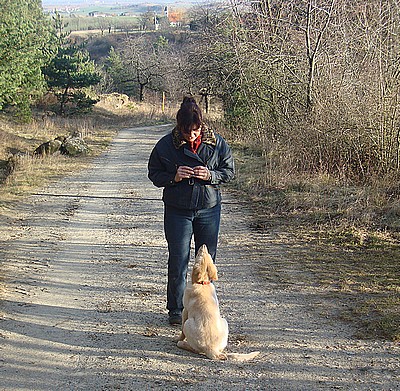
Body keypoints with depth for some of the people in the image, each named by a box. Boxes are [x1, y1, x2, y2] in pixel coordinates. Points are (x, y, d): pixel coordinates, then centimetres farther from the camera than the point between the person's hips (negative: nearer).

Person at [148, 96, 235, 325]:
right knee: (178, 262, 1)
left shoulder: (216, 143, -5)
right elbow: (154, 174, 2)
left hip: (209, 209, 1)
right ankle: (176, 310, 15)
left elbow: (229, 171, 3)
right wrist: (173, 177, -18)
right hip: (177, 210, -1)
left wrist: (210, 175, -16)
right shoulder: (166, 145, -7)